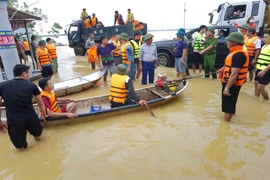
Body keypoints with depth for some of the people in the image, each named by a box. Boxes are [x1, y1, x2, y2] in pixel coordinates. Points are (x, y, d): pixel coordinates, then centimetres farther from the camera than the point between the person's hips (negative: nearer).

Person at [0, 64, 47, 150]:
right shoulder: (31, 85, 2)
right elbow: (41, 104, 13)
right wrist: (44, 115, 30)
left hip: (13, 121, 0)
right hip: (30, 117, 1)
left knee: (21, 148, 25)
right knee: (38, 136, 36)